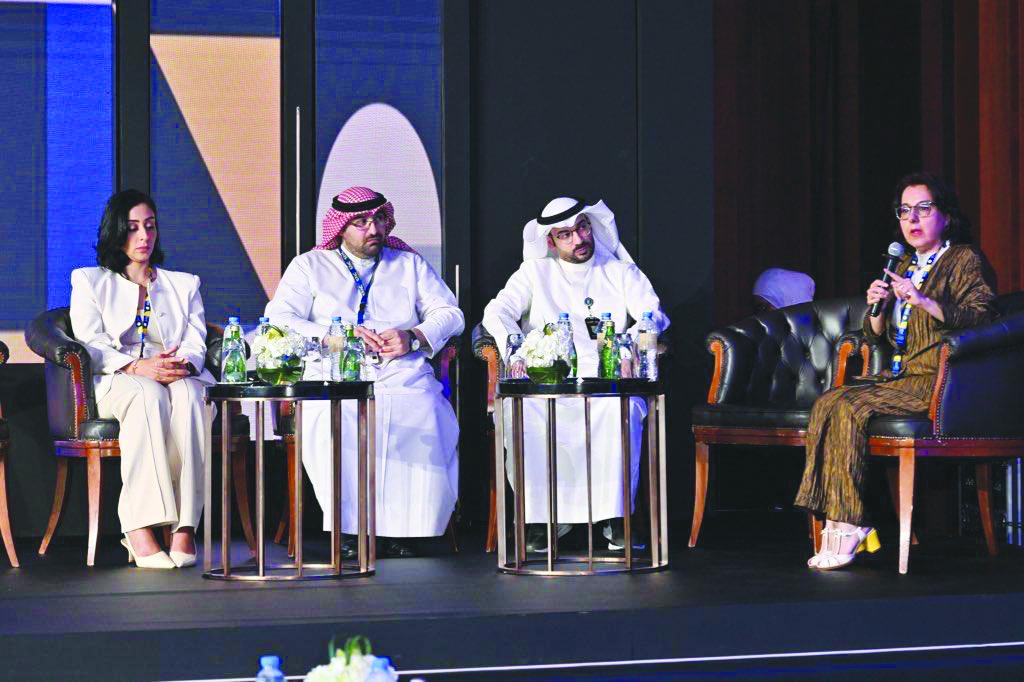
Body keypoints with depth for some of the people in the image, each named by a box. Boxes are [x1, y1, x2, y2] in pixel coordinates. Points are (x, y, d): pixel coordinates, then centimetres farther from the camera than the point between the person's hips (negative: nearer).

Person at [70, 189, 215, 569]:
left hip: (180, 380, 2)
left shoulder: (184, 284, 26)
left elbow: (196, 344, 11)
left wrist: (184, 364, -16)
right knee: (150, 394, -39)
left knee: (187, 393, -37)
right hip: (115, 385, -2)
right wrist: (136, 366, -20)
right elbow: (91, 346, 1)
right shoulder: (88, 282, 18)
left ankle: (184, 526, -43)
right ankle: (140, 528, -47)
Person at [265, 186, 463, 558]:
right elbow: (278, 319, 2)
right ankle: (351, 530, -24)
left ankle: (398, 527, -21)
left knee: (427, 427, -33)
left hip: (403, 378, 1)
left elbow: (450, 314, 16)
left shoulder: (410, 264, 24)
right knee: (332, 426, -37)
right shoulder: (310, 266, 16)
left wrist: (413, 338, -5)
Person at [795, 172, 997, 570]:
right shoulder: (905, 266, 24)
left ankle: (849, 525, -25)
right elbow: (877, 337, 26)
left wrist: (924, 302, -23)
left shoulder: (965, 261, 1)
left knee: (851, 408, -27)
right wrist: (877, 307, 3)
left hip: (937, 381, -8)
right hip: (900, 378, 8)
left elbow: (981, 316, -14)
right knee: (828, 403, -18)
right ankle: (839, 523, -25)